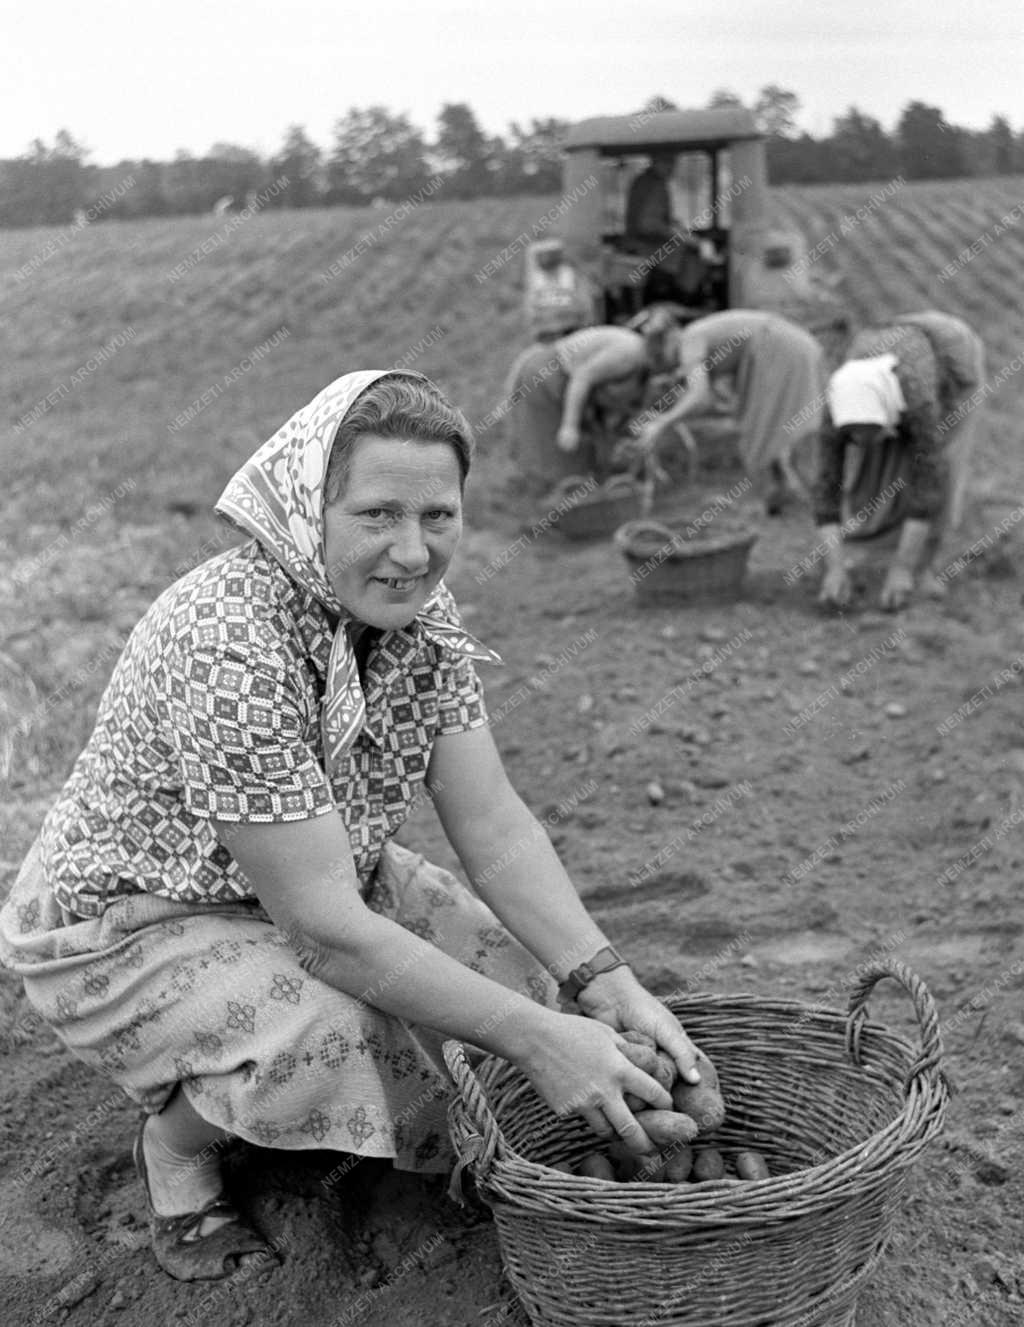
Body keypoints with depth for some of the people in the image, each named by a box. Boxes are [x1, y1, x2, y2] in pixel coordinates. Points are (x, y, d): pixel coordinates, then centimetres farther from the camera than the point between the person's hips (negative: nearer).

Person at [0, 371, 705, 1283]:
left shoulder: (417, 612, -10)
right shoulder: (228, 646, -34)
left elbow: (494, 827, -11)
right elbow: (325, 926, -34)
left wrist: (605, 984, -24)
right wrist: (535, 1038, -33)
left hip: (325, 879, 8)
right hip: (129, 926, -8)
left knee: (522, 974, -4)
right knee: (336, 1041, -34)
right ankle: (179, 1137, 2)